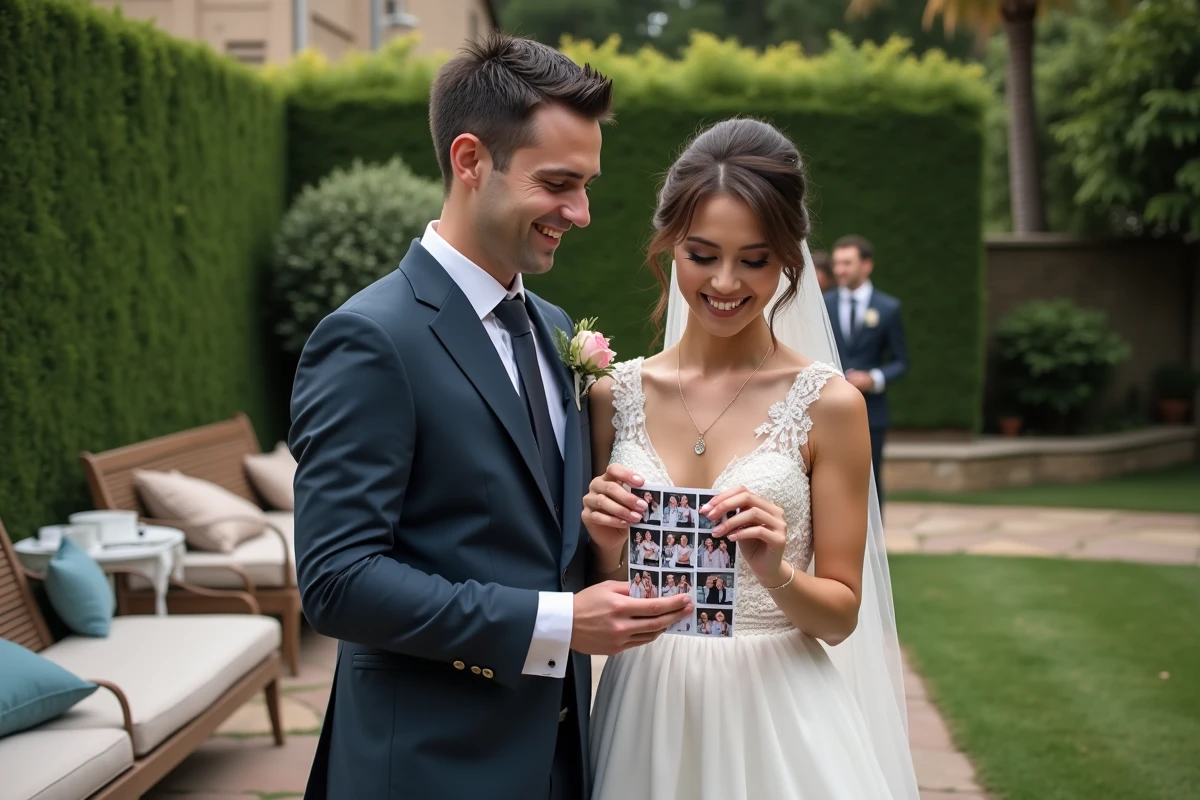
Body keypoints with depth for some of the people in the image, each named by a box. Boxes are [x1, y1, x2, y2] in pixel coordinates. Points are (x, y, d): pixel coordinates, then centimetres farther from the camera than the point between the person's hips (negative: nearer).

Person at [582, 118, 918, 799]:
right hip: (645, 716, 3)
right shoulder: (616, 393, -1)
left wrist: (776, 572, -22)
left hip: (776, 717, -2)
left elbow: (841, 614, -4)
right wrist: (605, 545, -13)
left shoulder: (828, 403, -9)